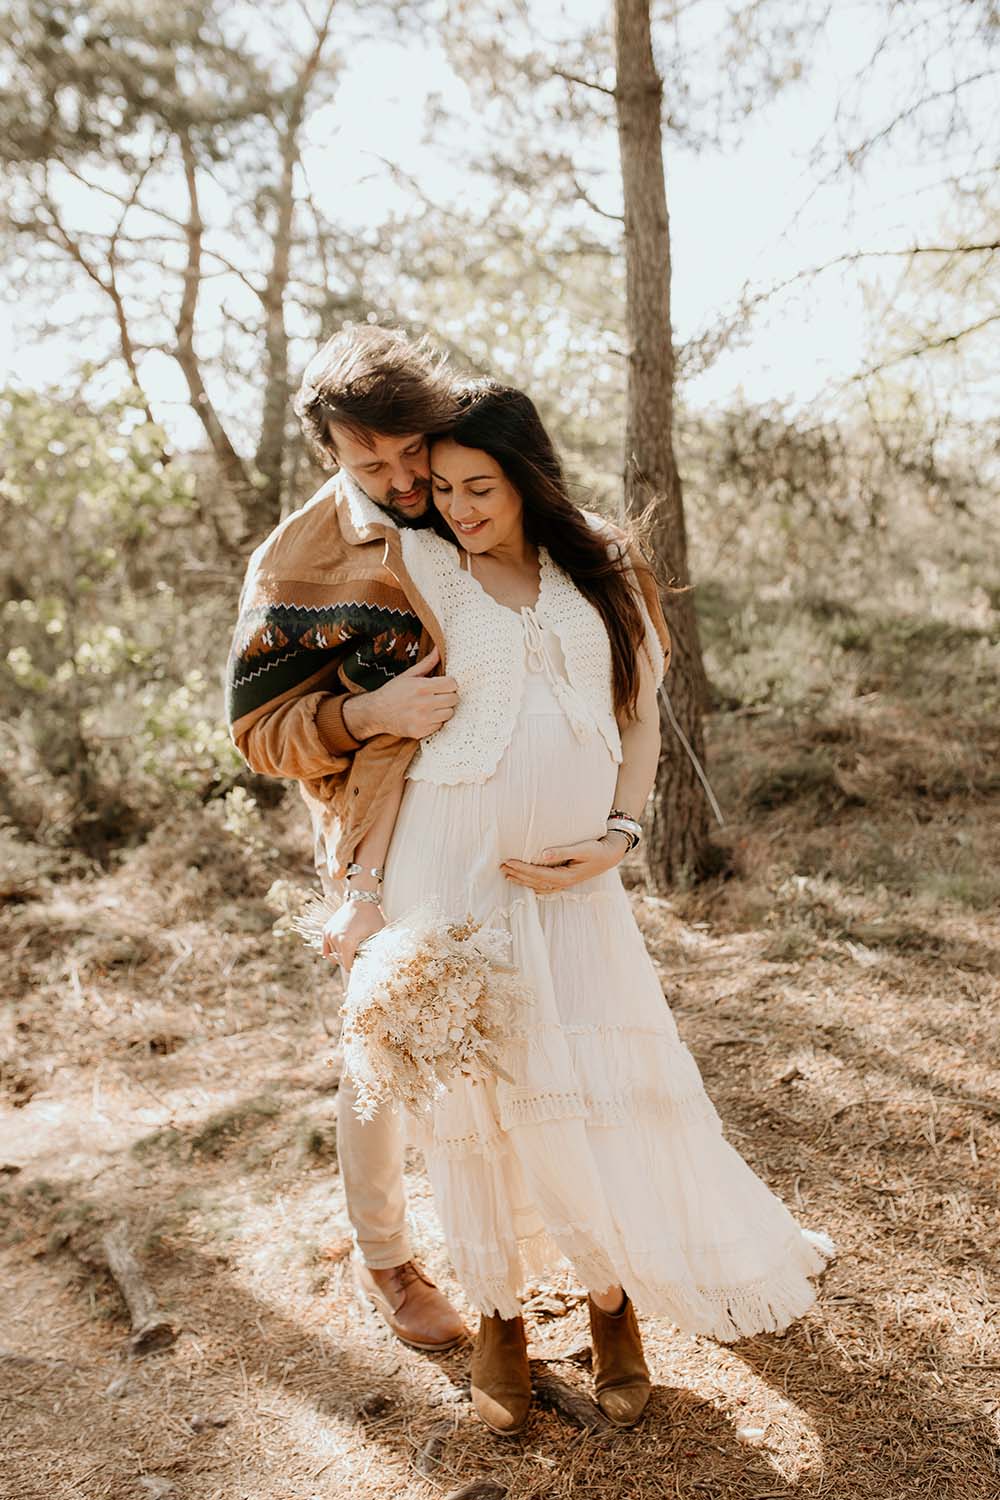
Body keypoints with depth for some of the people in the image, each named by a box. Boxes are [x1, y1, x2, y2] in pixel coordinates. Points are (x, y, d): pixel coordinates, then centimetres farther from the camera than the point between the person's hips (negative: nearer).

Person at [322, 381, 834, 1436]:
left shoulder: (601, 574, 8)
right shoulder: (422, 569, 3)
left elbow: (639, 719, 11)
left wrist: (616, 837, -5)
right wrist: (369, 891, -1)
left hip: (573, 876, 2)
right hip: (450, 865, -1)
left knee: (606, 1082, 0)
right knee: (482, 1080, 4)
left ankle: (613, 1297, 25)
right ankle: (497, 1312, 25)